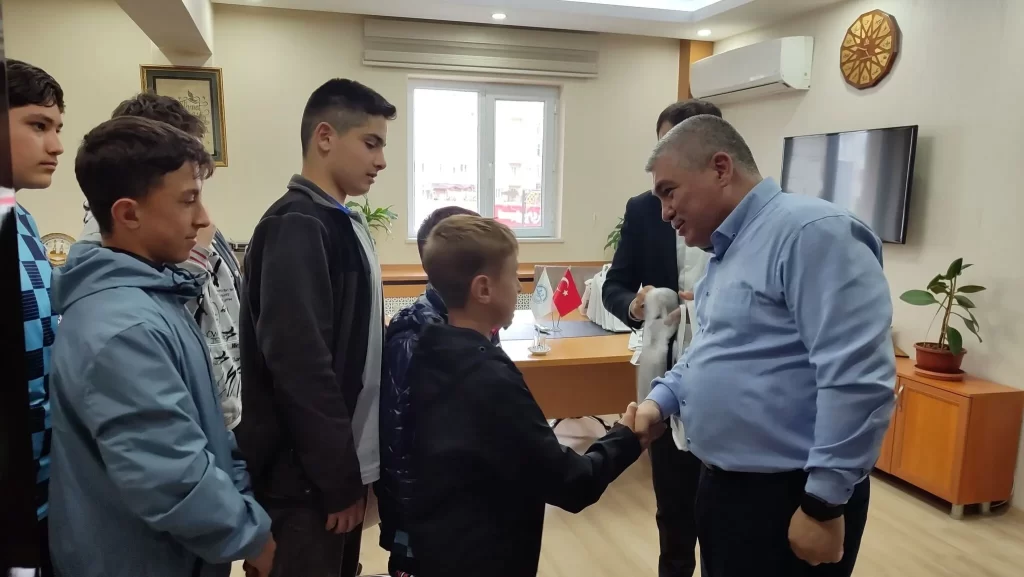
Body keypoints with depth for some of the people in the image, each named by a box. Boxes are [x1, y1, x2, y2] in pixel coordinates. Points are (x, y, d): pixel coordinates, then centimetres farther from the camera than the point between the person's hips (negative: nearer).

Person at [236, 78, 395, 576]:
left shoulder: (344, 224, 9)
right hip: (308, 475, -9)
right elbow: (300, 365, -24)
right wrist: (338, 480, -18)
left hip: (346, 461, 9)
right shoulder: (296, 227, -19)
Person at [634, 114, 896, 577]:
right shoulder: (726, 251, 13)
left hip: (786, 496, -9)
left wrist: (823, 505, -22)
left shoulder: (809, 231, -19)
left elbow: (858, 378, -25)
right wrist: (661, 398, 5)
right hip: (724, 483, 9)